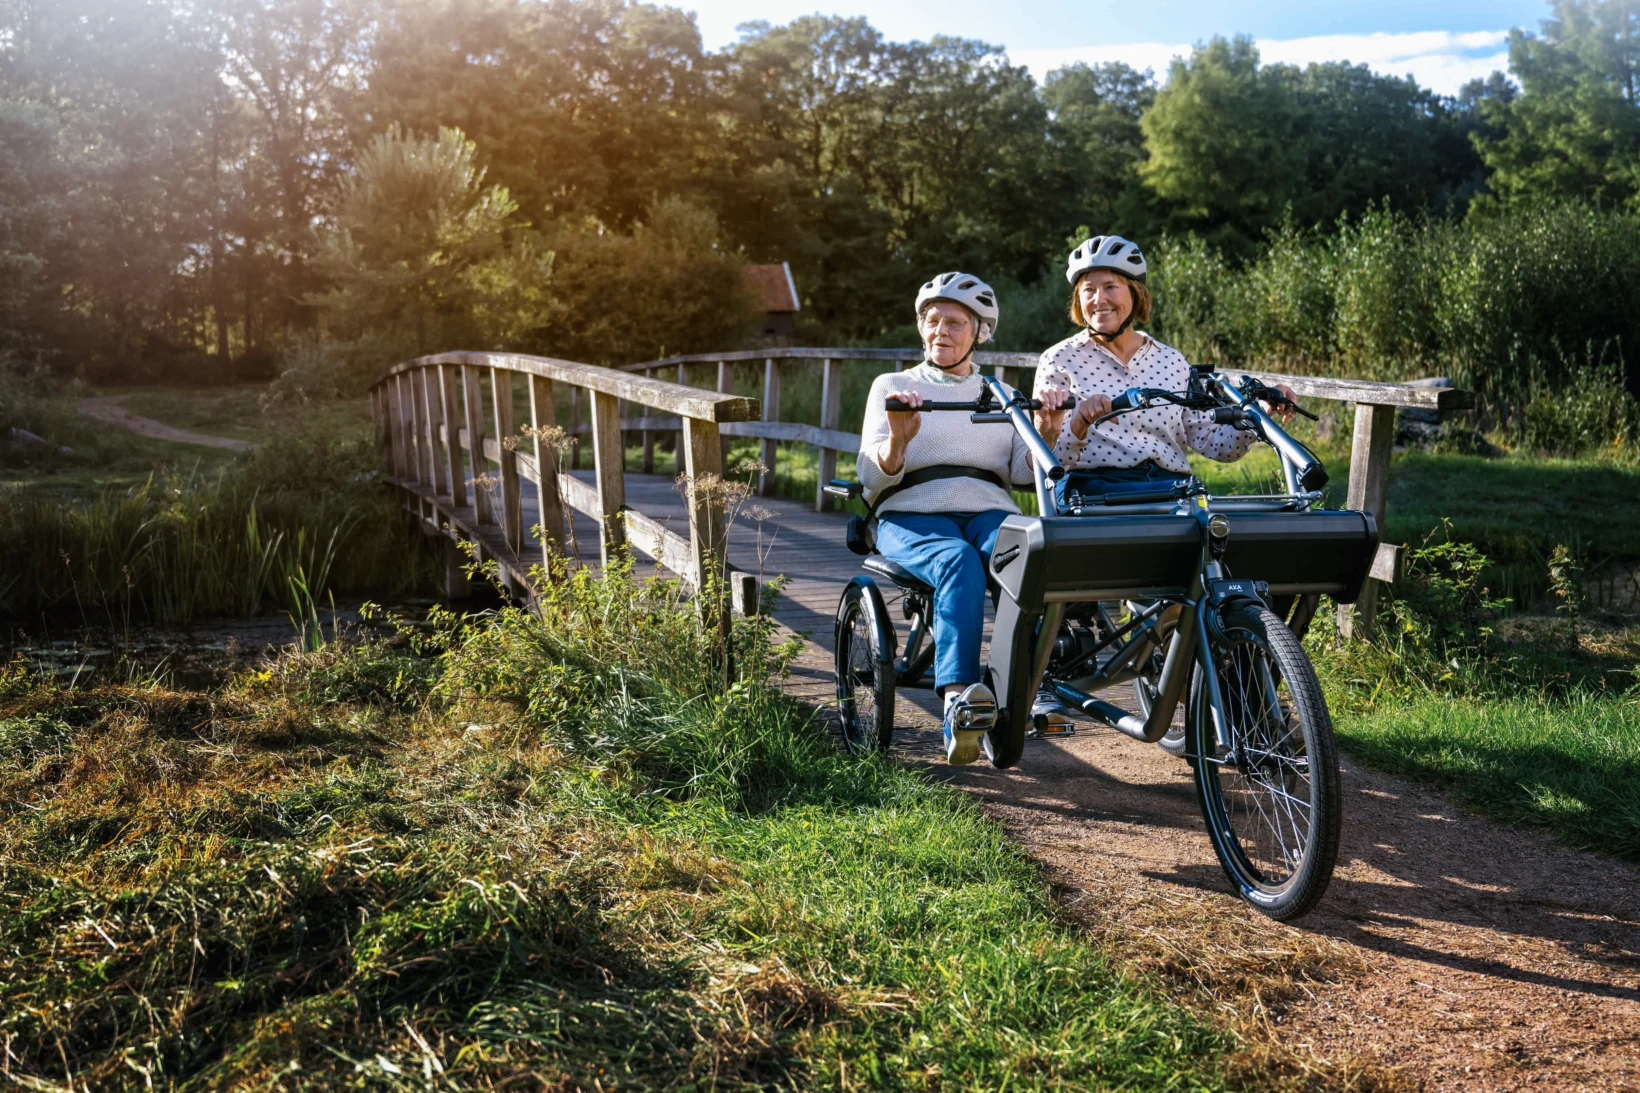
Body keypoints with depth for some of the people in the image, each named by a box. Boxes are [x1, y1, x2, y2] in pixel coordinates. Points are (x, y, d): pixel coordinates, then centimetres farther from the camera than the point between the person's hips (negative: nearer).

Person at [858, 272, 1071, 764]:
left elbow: (1024, 473, 9)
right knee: (958, 561, -38)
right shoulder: (893, 386, 17)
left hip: (988, 512, 2)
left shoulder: (1001, 397, 24)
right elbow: (873, 480, 4)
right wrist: (898, 439, -17)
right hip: (912, 515, -2)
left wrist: (1045, 430, -10)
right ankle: (959, 700, -49)